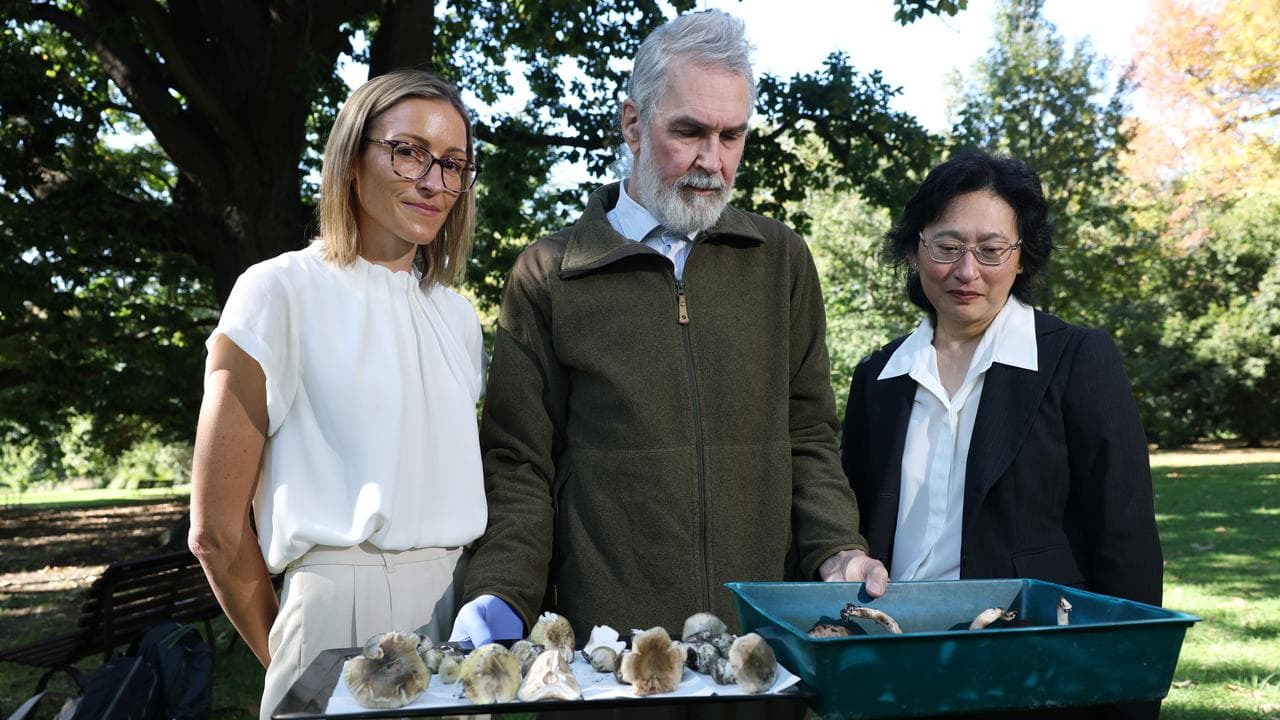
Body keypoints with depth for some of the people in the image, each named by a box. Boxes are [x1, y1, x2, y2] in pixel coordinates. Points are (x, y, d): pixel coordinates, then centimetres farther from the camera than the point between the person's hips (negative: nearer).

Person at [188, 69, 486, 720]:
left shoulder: (457, 316, 10)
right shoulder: (281, 292, -7)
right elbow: (215, 530, -7)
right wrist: (284, 661, 2)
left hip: (459, 610, 6)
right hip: (344, 613, -5)